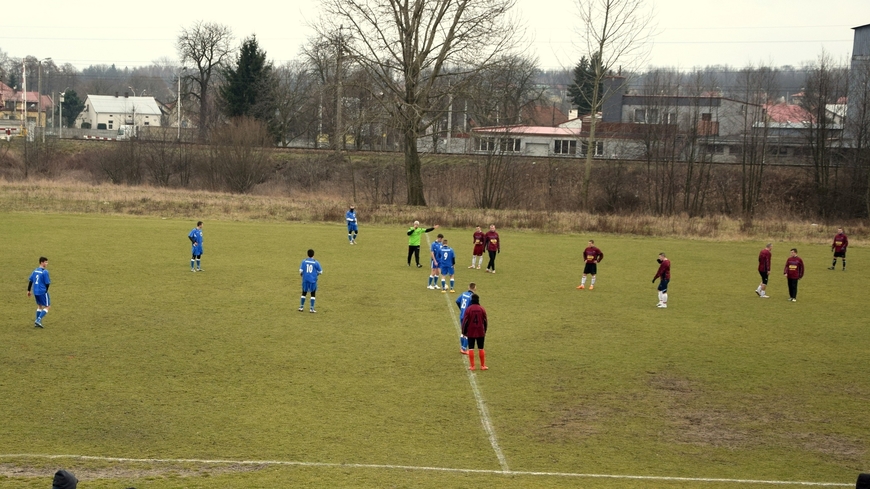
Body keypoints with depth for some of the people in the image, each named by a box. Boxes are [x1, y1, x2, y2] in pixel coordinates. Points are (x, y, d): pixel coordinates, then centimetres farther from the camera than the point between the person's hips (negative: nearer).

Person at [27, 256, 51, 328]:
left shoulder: (35, 271, 8)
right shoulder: (45, 272, -15)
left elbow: (30, 281, 12)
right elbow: (47, 283, -15)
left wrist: (28, 290, 18)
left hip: (35, 292, 8)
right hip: (43, 292, -8)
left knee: (39, 306, 22)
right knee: (47, 306, 4)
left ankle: (37, 322, 20)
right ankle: (38, 320, -8)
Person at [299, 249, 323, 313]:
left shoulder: (304, 261, -3)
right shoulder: (316, 262, -6)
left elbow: (301, 270, -7)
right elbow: (320, 271, 0)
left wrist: (302, 275, 15)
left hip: (305, 279, 2)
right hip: (313, 280, -2)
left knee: (304, 293, 16)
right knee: (313, 294, 7)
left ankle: (301, 307, 21)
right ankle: (312, 308, 4)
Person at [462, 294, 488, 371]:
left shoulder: (468, 309, -10)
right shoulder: (482, 309, -3)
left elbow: (465, 321, -7)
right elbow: (485, 321, 3)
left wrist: (464, 332, 3)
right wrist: (485, 331, 15)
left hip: (471, 332, -2)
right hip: (480, 332, 2)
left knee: (471, 348, 4)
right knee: (481, 348, 9)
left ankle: (472, 366, 3)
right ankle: (483, 365, 12)